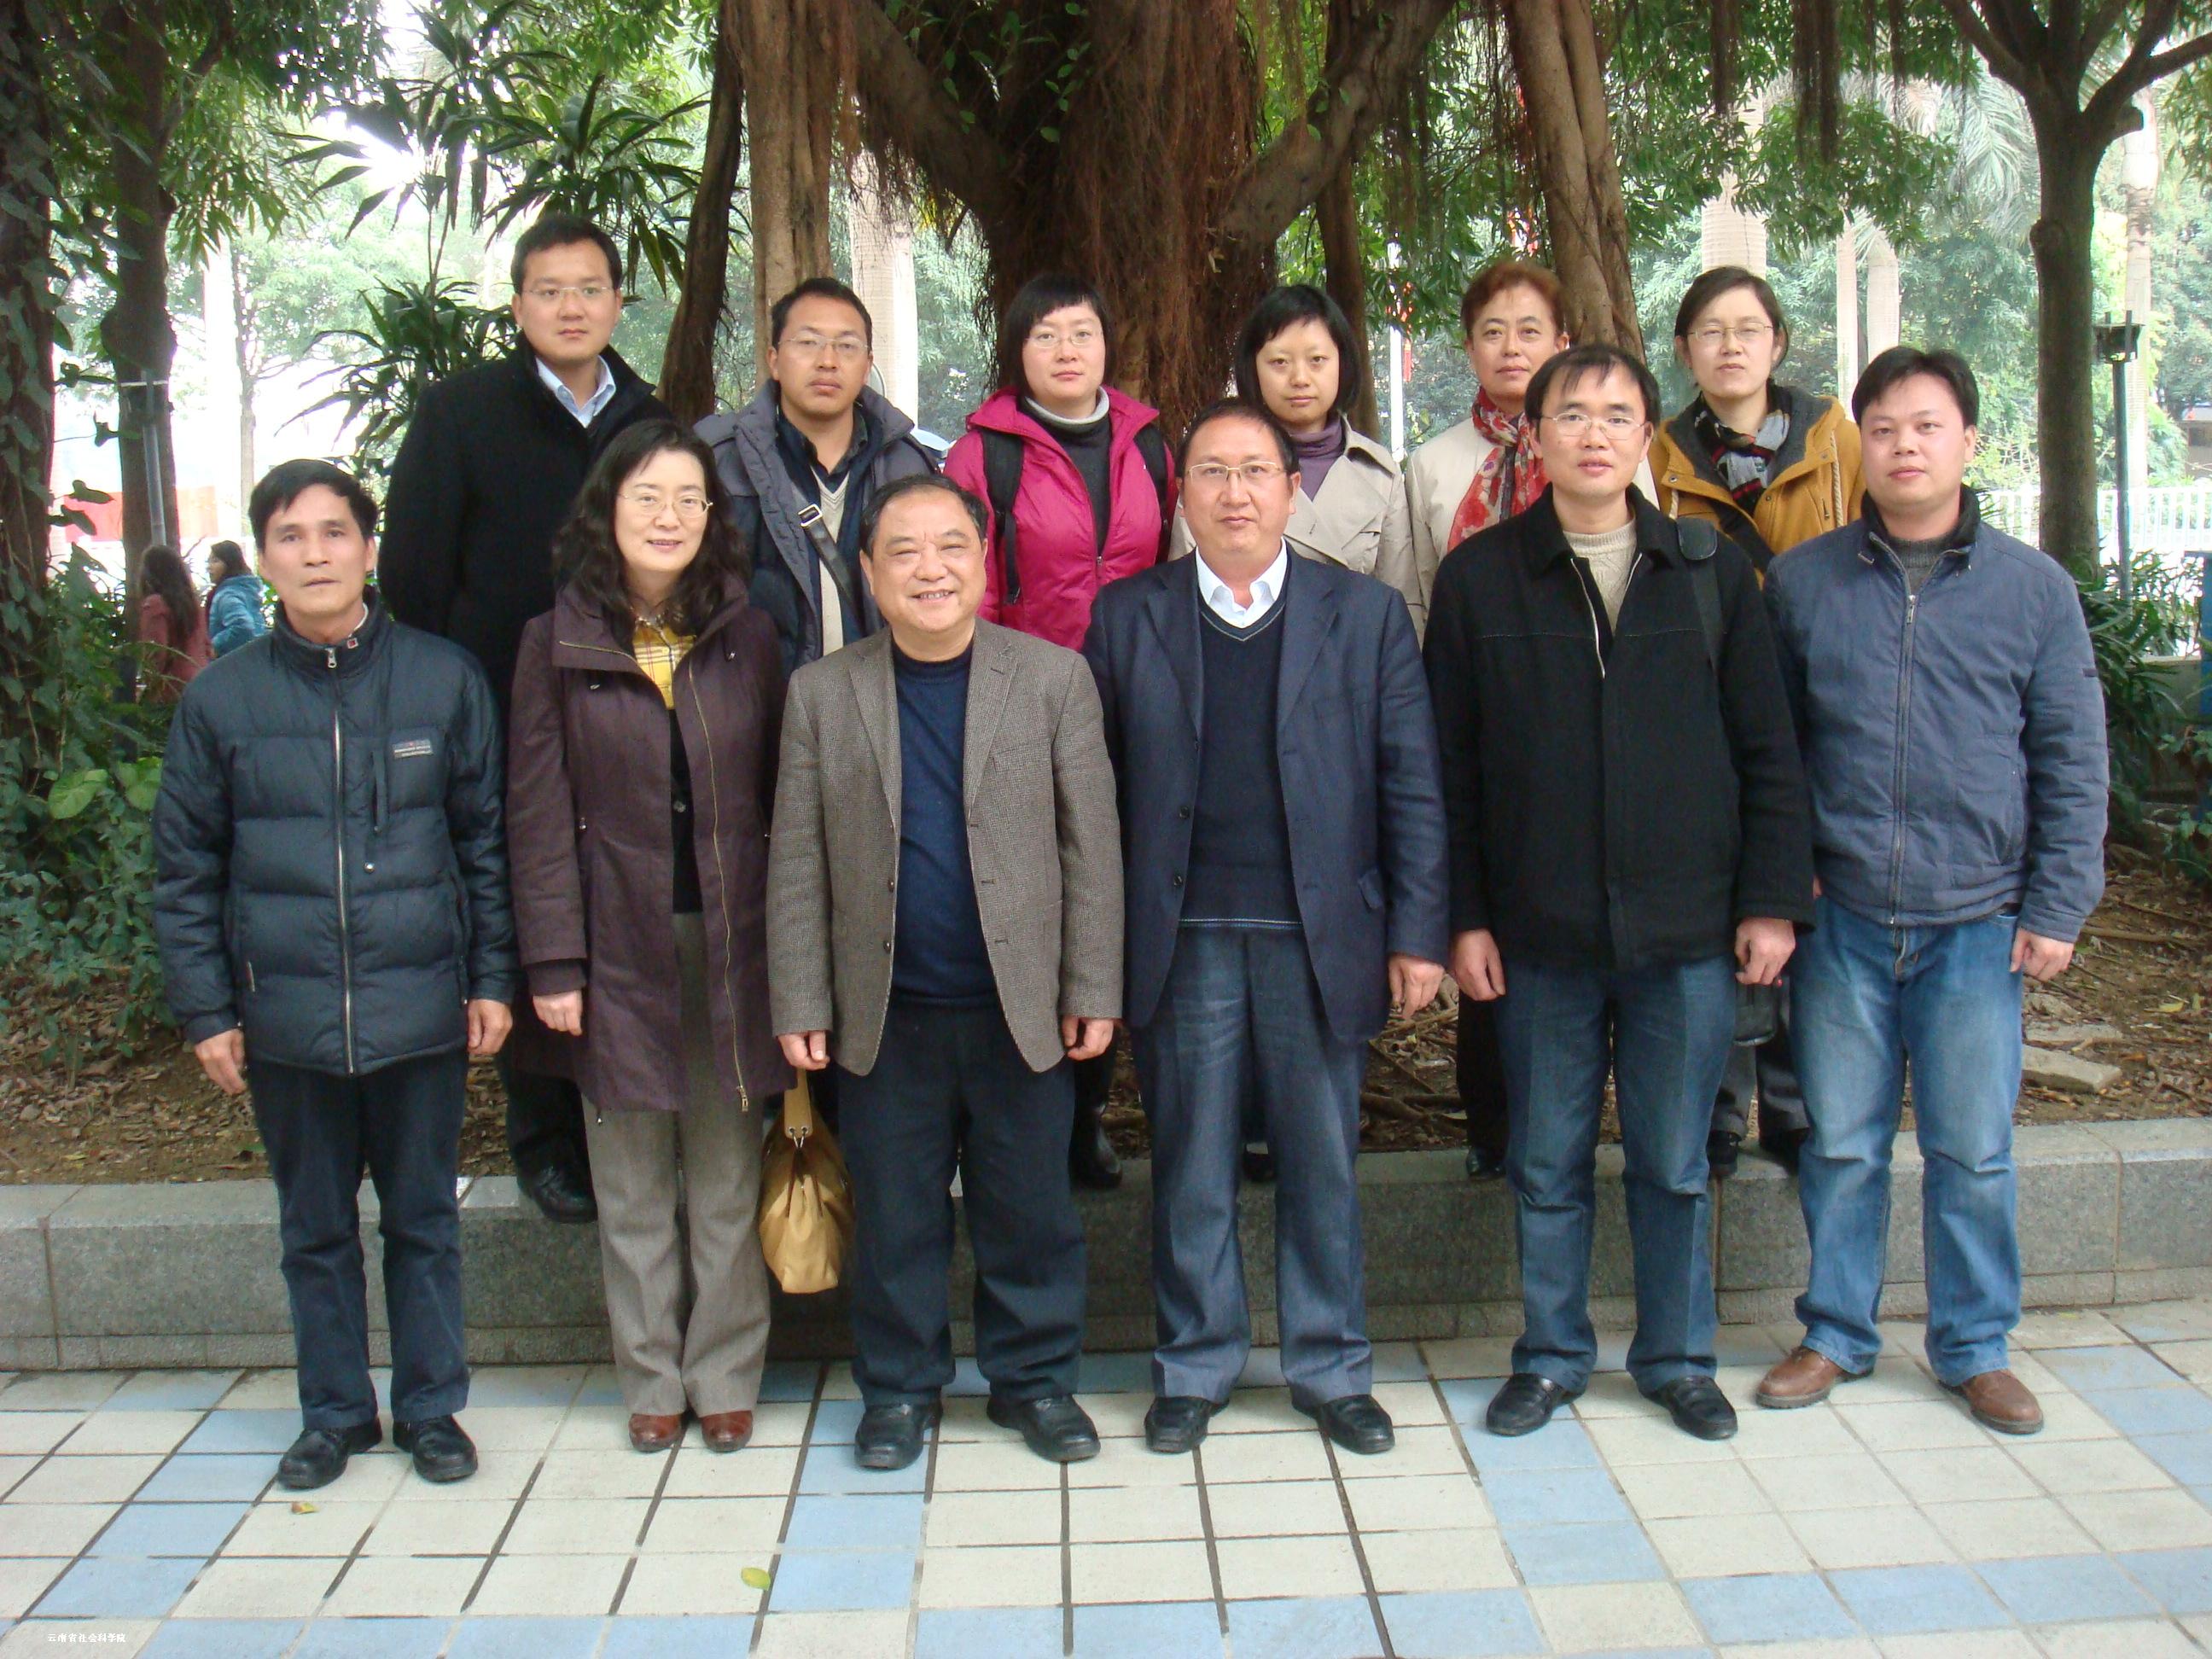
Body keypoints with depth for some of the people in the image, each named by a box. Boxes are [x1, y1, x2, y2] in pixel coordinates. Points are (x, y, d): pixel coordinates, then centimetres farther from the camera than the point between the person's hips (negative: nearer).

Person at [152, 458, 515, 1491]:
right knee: (314, 1229, 14)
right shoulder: (220, 699, 1)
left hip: (421, 1009, -1)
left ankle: (431, 1407, 26)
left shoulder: (445, 680, -1)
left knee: (423, 1220, 11)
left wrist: (492, 978, 1)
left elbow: (486, 839, 4)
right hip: (286, 1017, 1)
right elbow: (184, 872, 5)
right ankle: (333, 1412, 29)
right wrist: (205, 1009, 1)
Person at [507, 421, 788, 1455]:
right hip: (620, 945, 0)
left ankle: (726, 1378, 22)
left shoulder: (746, 638, 4)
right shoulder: (558, 644, 1)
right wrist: (552, 961, -6)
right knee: (631, 1189, 9)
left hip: (731, 943, 1)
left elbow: (778, 797, 3)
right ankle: (651, 1381, 23)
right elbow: (538, 814, -1)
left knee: (728, 1184, 8)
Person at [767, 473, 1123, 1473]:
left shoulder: (1054, 679, 1)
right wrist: (799, 1003, -1)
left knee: (1030, 1210, 11)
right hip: (884, 1015, 1)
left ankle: (1033, 1378, 29)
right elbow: (796, 862, 3)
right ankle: (899, 1388, 29)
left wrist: (1092, 990, -3)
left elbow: (1091, 847, 1)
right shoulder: (821, 693, 3)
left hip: (1019, 1008, 0)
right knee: (894, 1218, 12)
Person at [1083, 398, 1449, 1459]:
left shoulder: (1366, 614, 6)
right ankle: (1194, 1366, 26)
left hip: (1320, 936, 0)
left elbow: (1411, 787, 4)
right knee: (1190, 1166, 9)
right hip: (1183, 941, 0)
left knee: (1323, 1164, 9)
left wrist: (1418, 933, -2)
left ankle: (1331, 1368, 26)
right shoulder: (1126, 617, 5)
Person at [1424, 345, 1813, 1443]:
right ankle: (1551, 1357, 26)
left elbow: (1767, 752, 6)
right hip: (1539, 931, 0)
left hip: (1687, 928, 1)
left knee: (1674, 1163, 11)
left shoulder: (1713, 573, 5)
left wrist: (1772, 900, 0)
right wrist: (1464, 917, -3)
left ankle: (1677, 1358, 27)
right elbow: (1451, 765, 2)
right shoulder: (1479, 577, 2)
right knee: (1548, 1165, 10)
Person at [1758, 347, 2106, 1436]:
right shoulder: (1801, 581, 3)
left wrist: (2056, 909, 0)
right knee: (1842, 1145, 9)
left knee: (1973, 1152, 7)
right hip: (1840, 918, 0)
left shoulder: (2034, 588, 3)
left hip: (1977, 924, 0)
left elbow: (2072, 763, 5)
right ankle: (1836, 1336, 25)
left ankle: (1974, 1348, 25)